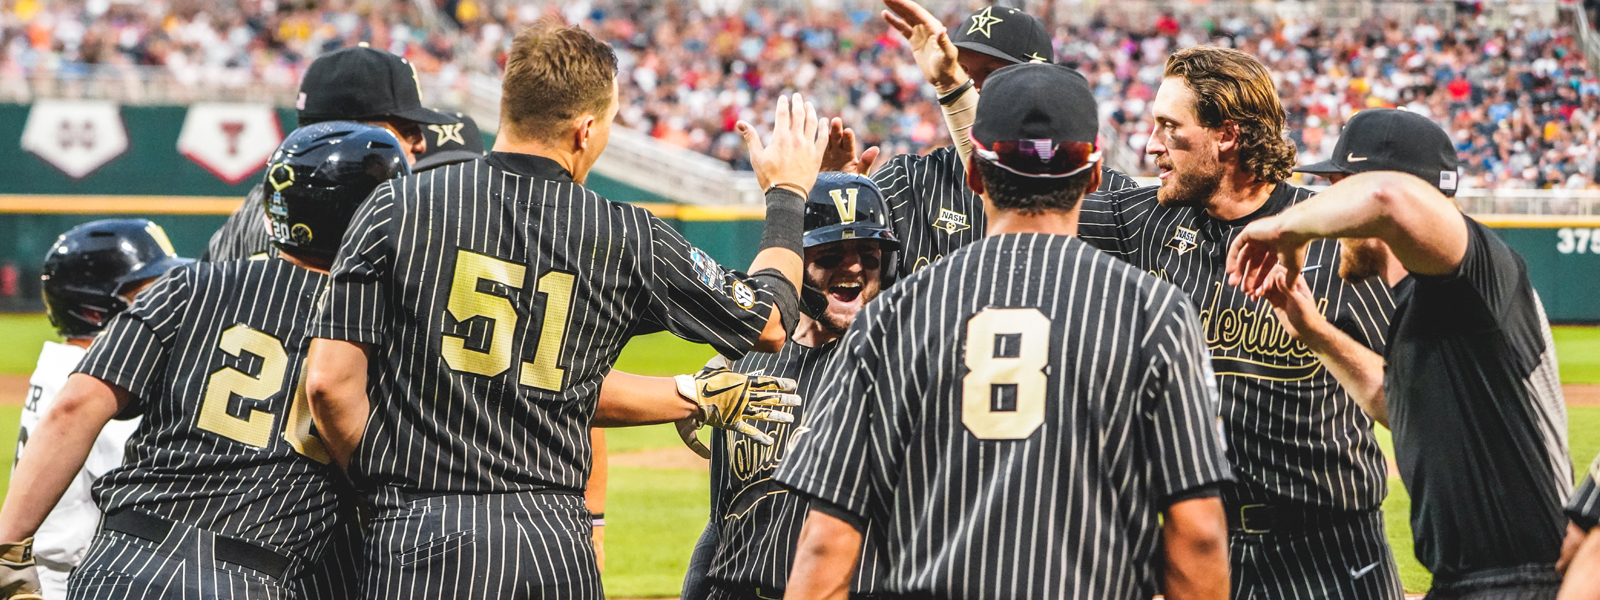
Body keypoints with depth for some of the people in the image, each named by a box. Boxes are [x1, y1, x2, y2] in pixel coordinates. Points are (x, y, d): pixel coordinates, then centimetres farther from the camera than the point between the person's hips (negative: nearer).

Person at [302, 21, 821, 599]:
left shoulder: (397, 206, 0)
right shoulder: (628, 240, 2)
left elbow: (330, 380, -4)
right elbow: (769, 323, 17)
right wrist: (788, 193, 32)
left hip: (419, 538, -1)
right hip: (555, 543, 1)